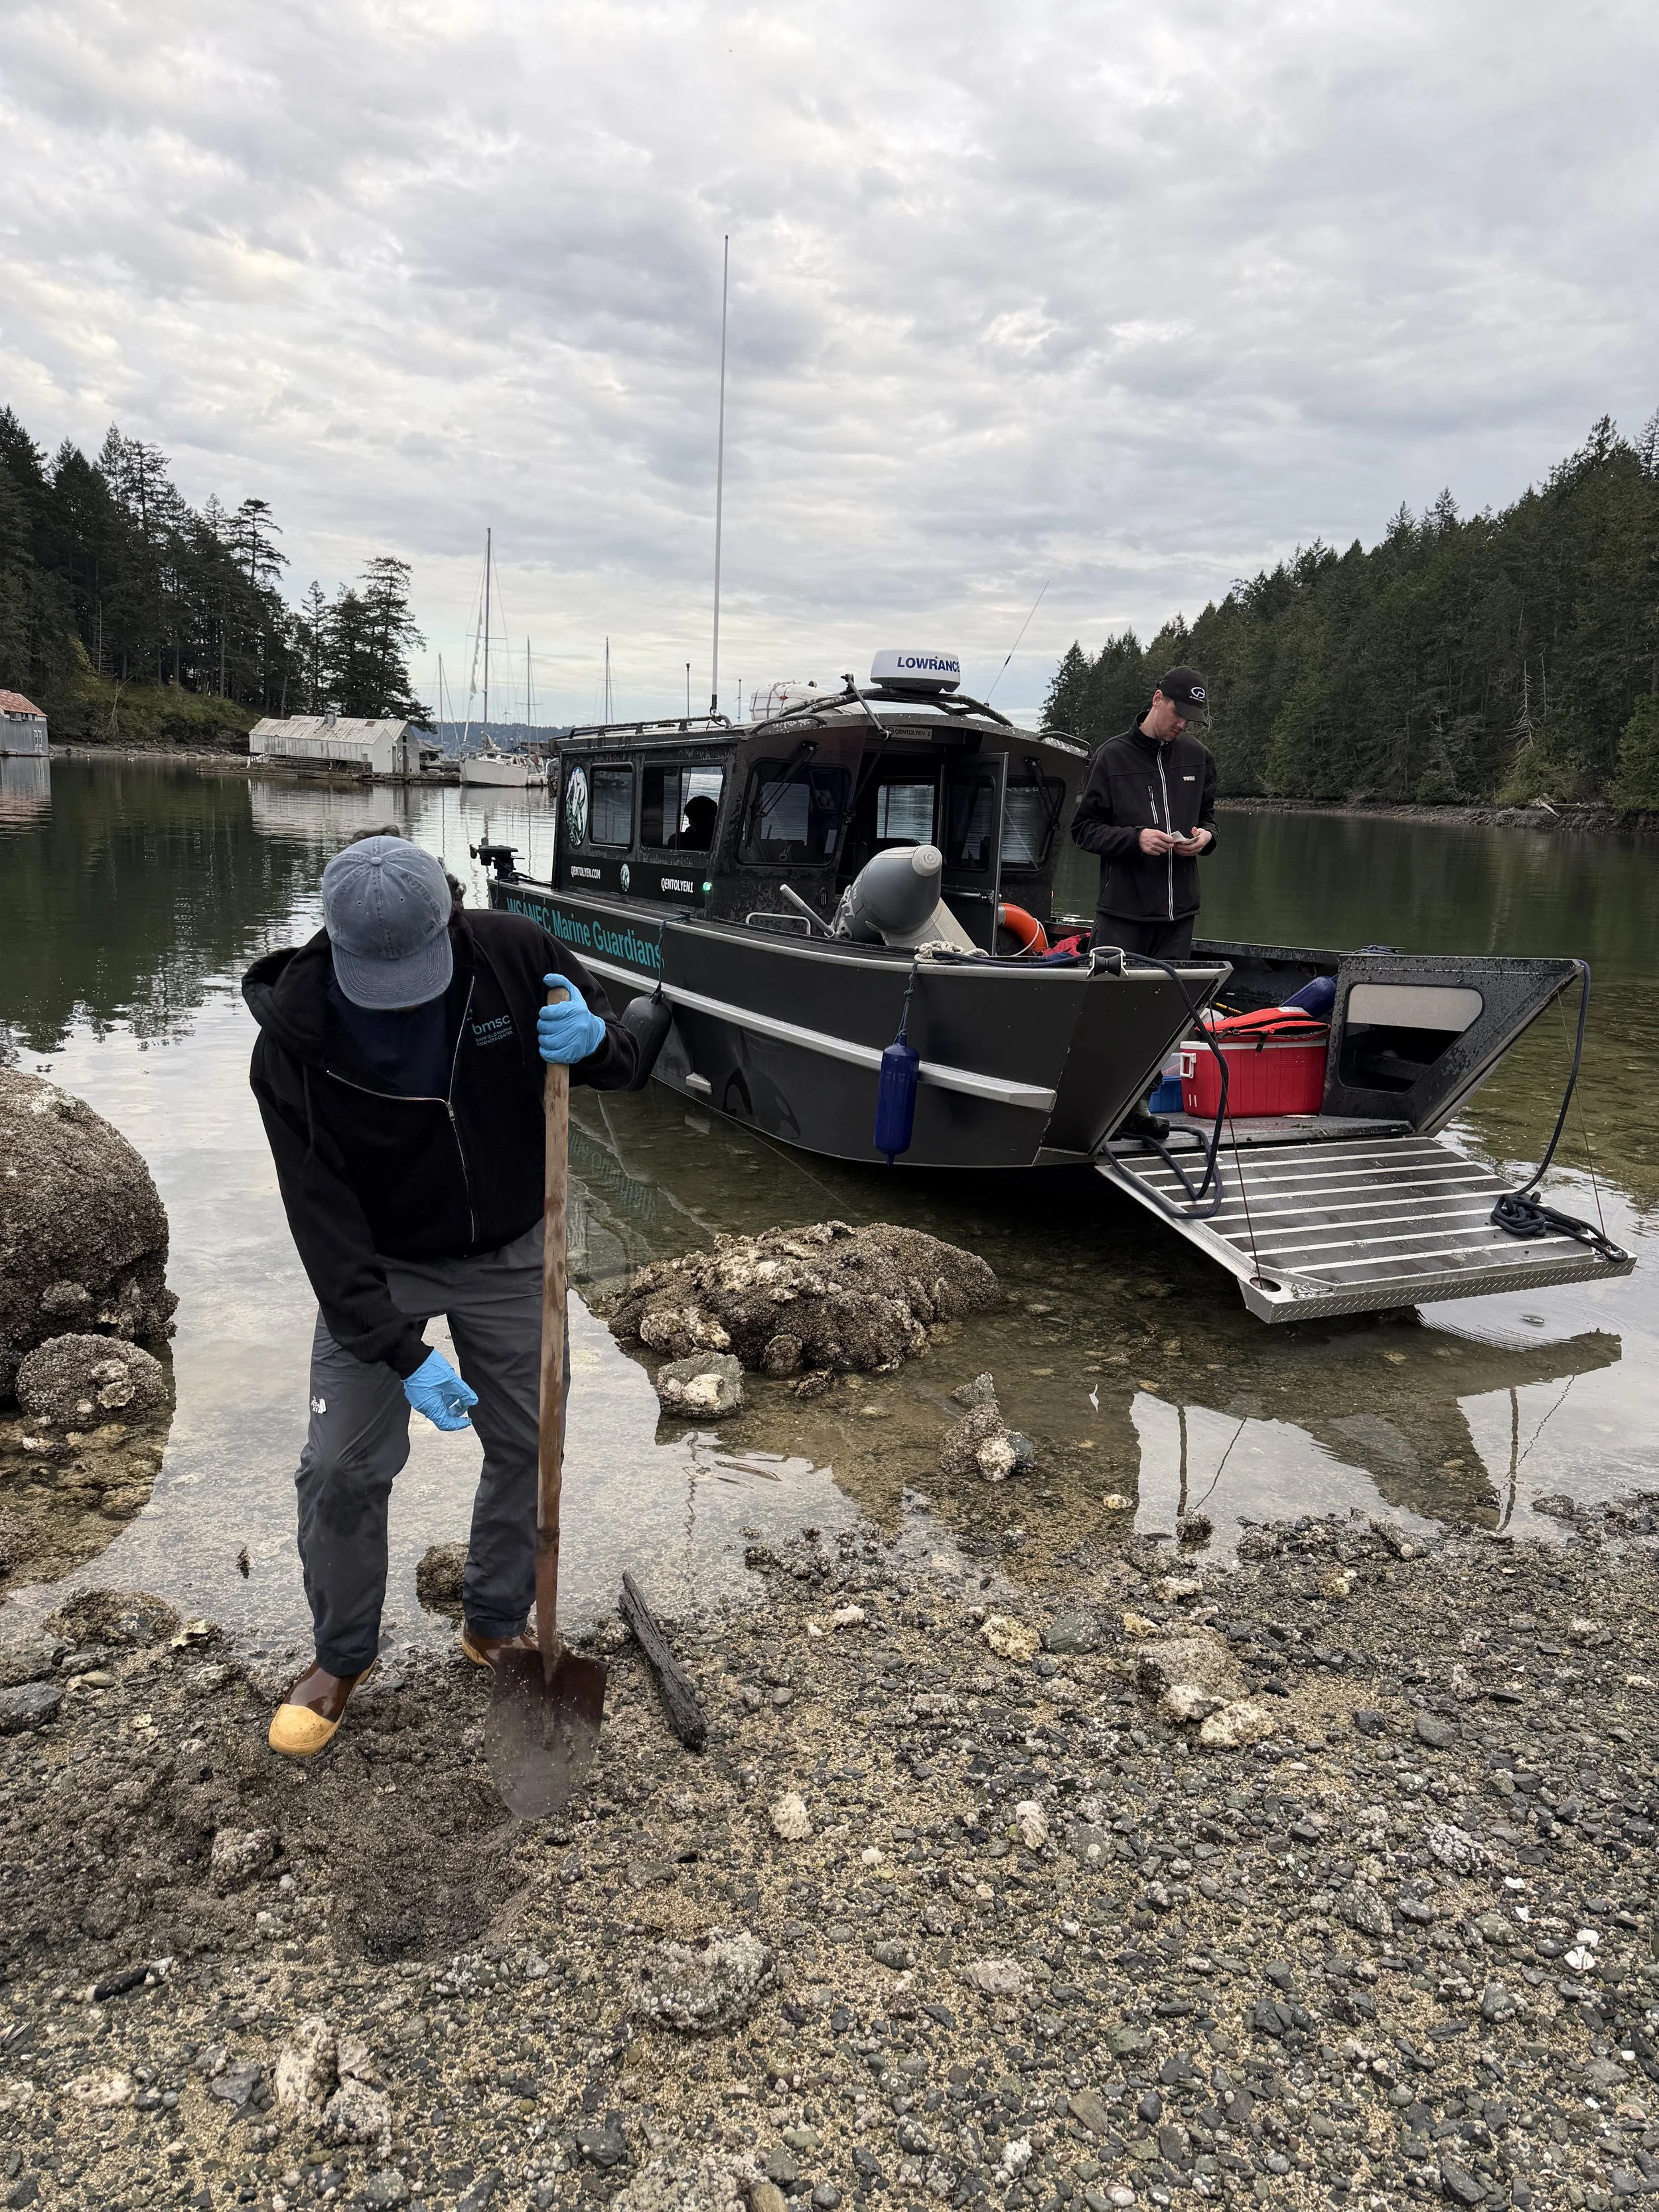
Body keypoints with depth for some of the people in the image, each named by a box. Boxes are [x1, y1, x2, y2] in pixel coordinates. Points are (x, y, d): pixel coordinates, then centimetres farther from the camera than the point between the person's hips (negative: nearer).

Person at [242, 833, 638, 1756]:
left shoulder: (513, 953, -21)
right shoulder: (296, 1039, -25)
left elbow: (622, 1057, -6)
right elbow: (323, 1218, -21)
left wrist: (593, 1039, -31)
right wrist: (400, 1352, -25)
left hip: (510, 1255, 2)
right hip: (377, 1268, -1)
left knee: (530, 1447, 9)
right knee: (341, 1471, -1)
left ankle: (496, 1625, 34)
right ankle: (344, 1654, 25)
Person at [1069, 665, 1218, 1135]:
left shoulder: (1198, 757, 11)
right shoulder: (1113, 756, -3)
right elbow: (1084, 828, -2)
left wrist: (1204, 836, 0)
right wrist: (1135, 838, -17)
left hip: (1179, 909, 5)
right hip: (1123, 909, -4)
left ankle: (1139, 1104, 14)